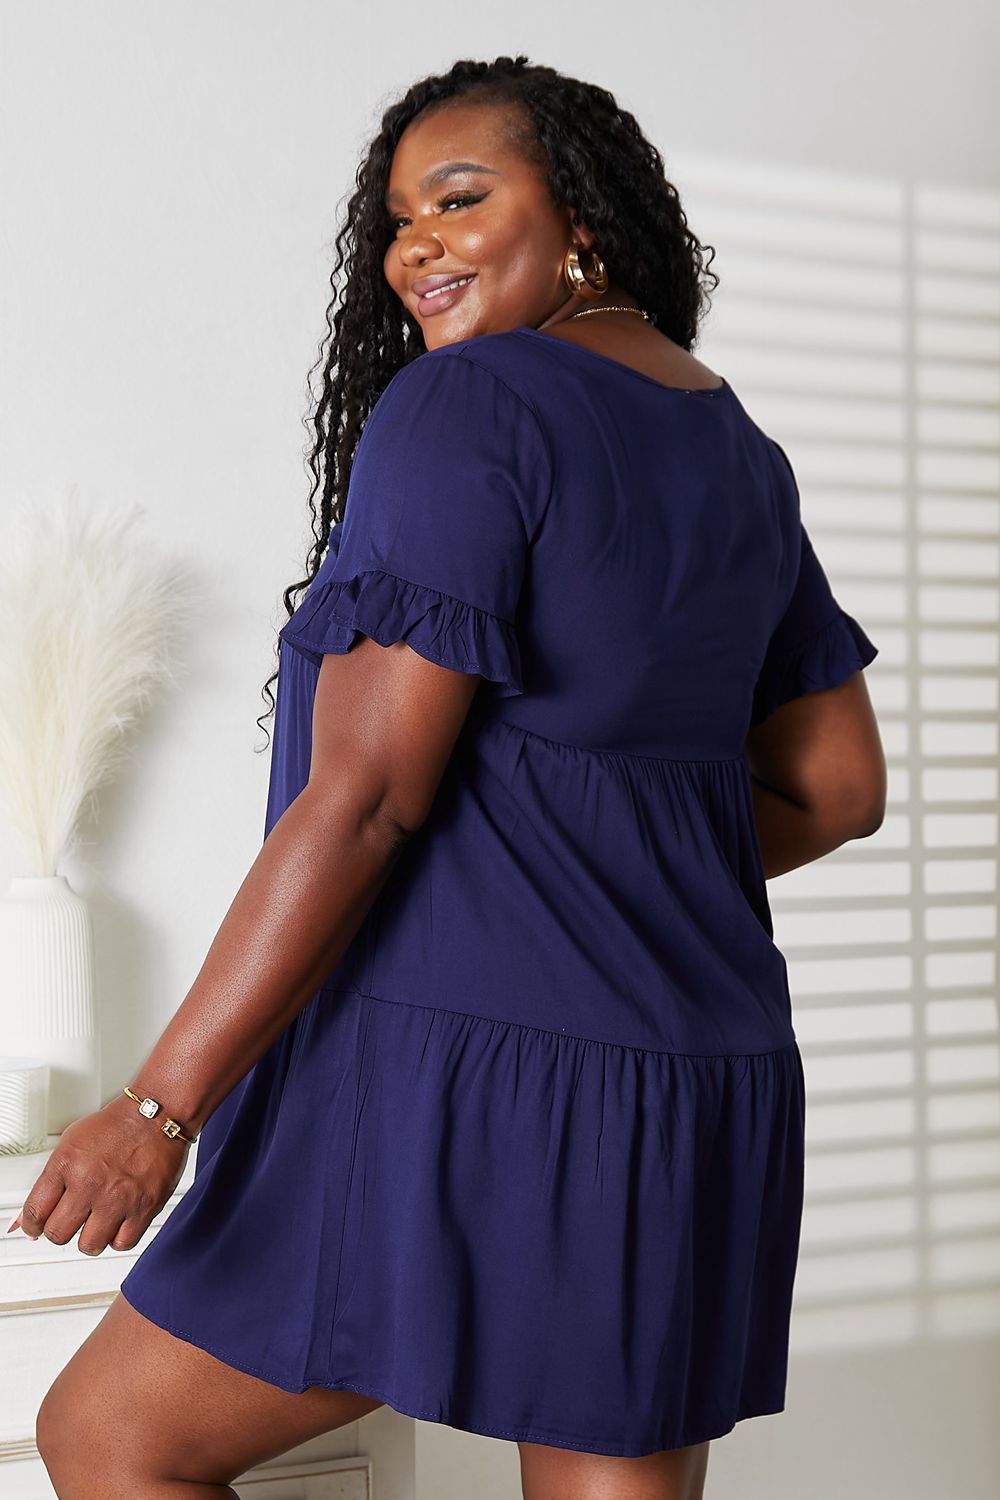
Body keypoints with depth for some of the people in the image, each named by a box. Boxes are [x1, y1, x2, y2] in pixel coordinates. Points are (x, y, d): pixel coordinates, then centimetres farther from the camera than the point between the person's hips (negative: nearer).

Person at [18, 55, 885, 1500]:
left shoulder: (461, 406, -10)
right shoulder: (741, 454, 14)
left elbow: (364, 796, -17)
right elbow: (836, 788, 19)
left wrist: (158, 1108, -12)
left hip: (459, 1060, -8)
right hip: (702, 1104, 8)